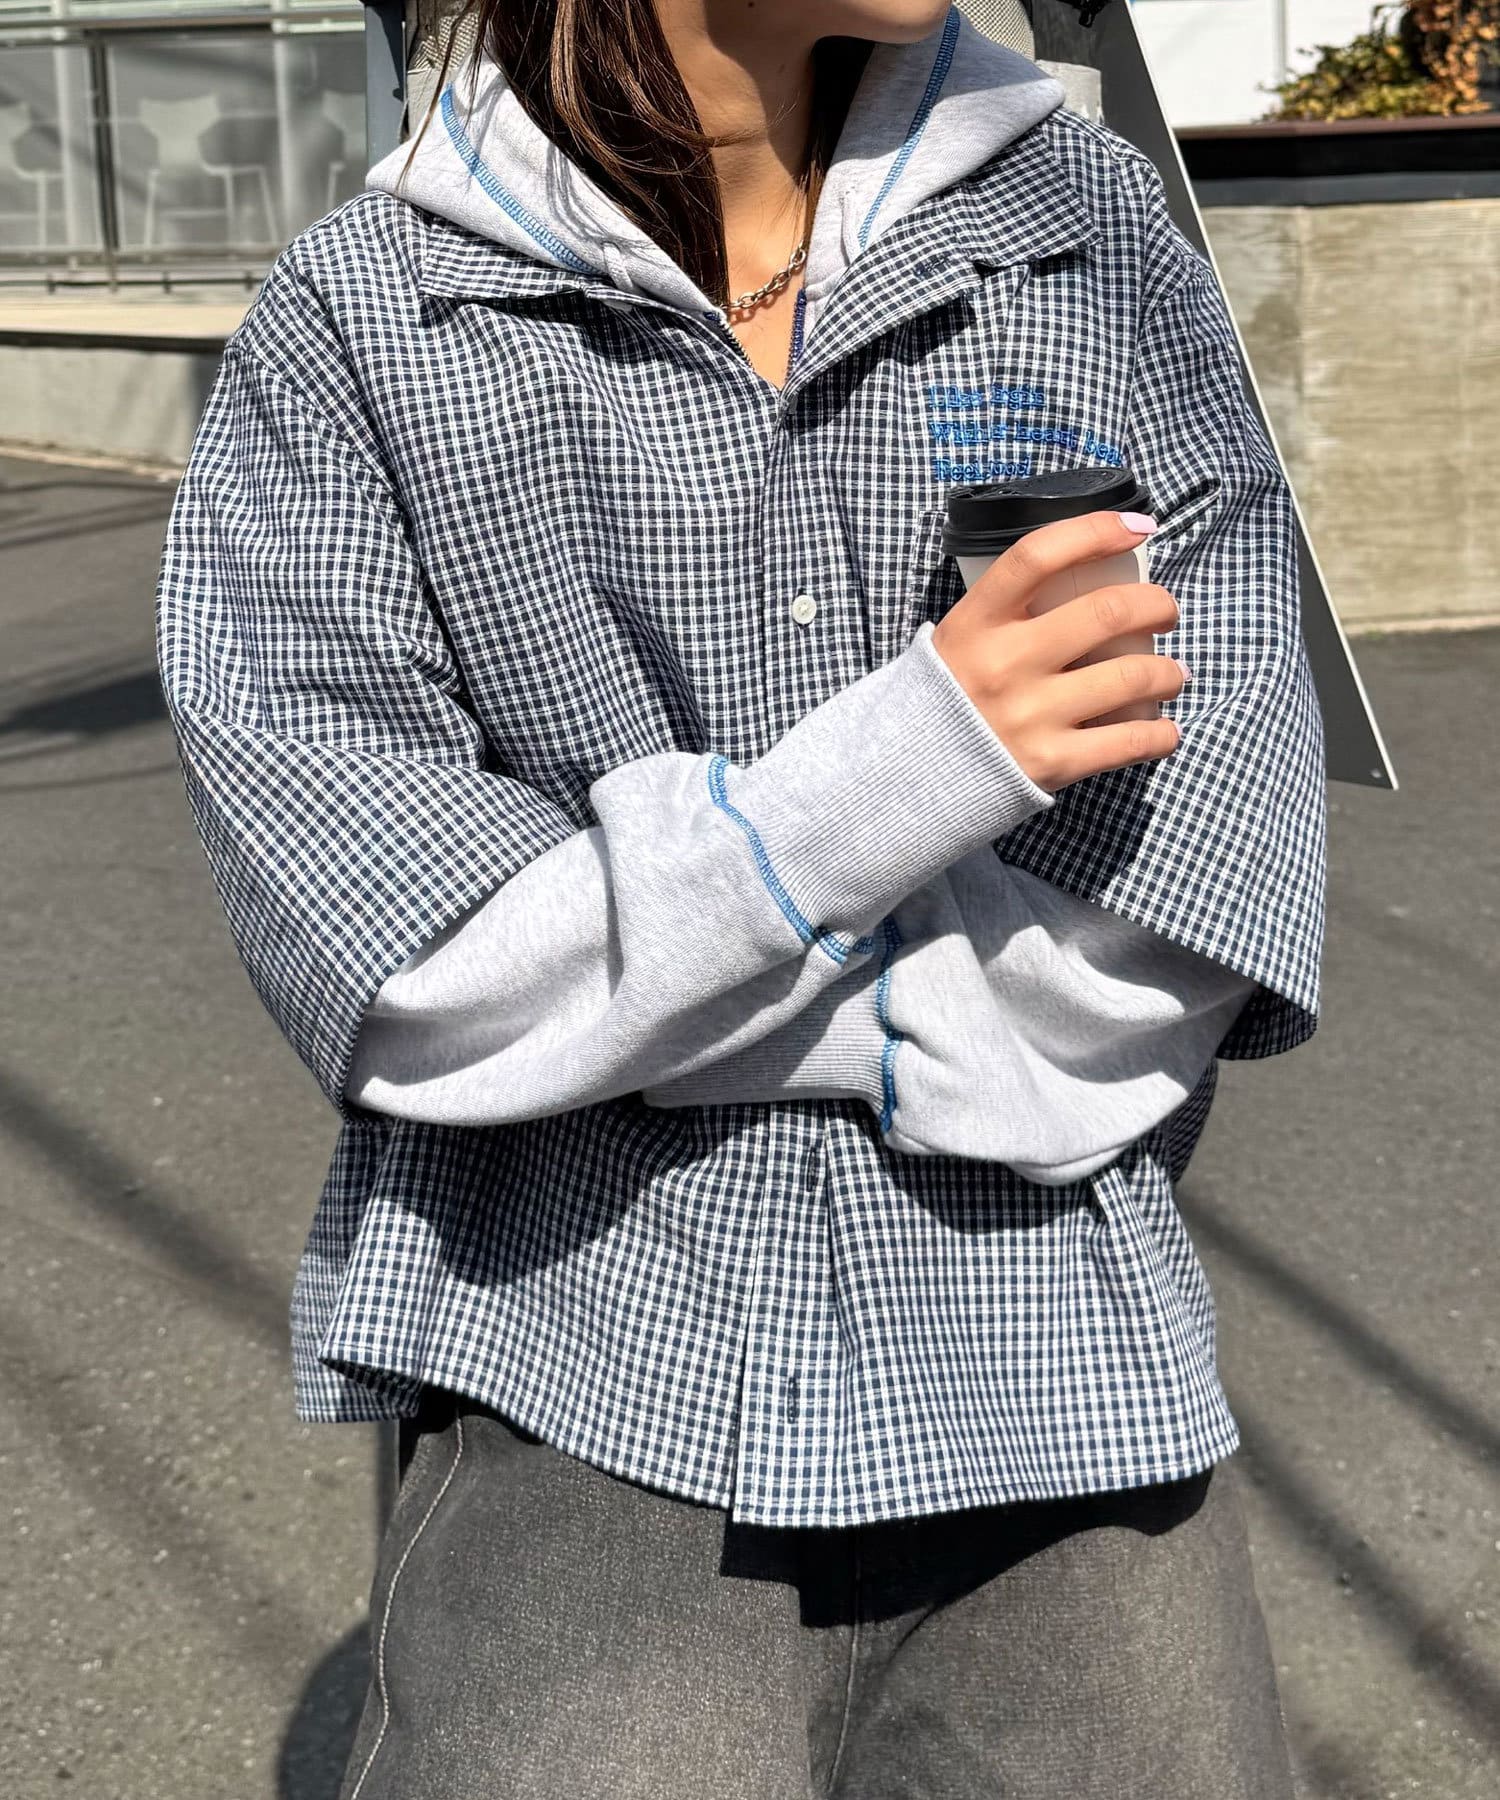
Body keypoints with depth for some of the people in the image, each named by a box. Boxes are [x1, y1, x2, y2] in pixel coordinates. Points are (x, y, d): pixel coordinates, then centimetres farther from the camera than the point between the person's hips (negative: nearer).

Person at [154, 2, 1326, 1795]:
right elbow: (390, 979, -11)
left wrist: (618, 1002, -10)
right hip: (586, 1421, -2)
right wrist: (880, 776, -20)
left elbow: (1196, 942, -6)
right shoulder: (348, 328, -2)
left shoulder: (1099, 233, 3)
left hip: (1055, 1417, 2)